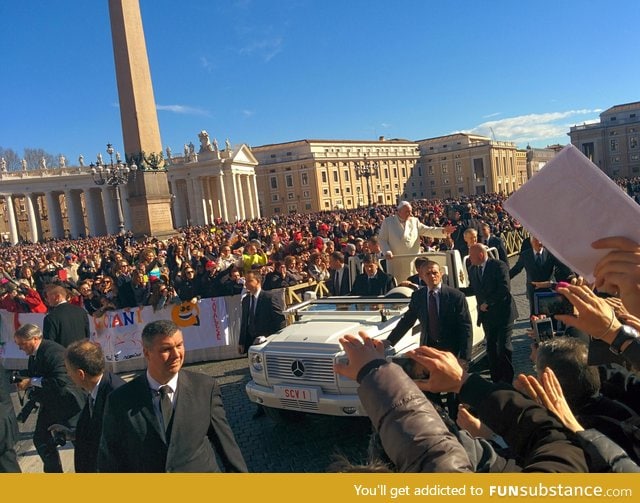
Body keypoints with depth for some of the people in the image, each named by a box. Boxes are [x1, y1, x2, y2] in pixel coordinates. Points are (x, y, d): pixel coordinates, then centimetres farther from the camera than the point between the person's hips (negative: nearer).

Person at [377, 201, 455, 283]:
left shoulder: (414, 221, 9)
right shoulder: (388, 221, 3)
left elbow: (428, 231, 1)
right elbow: (382, 239, 1)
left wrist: (443, 231, -14)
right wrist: (387, 251, -15)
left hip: (413, 261, 2)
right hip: (396, 261, -2)